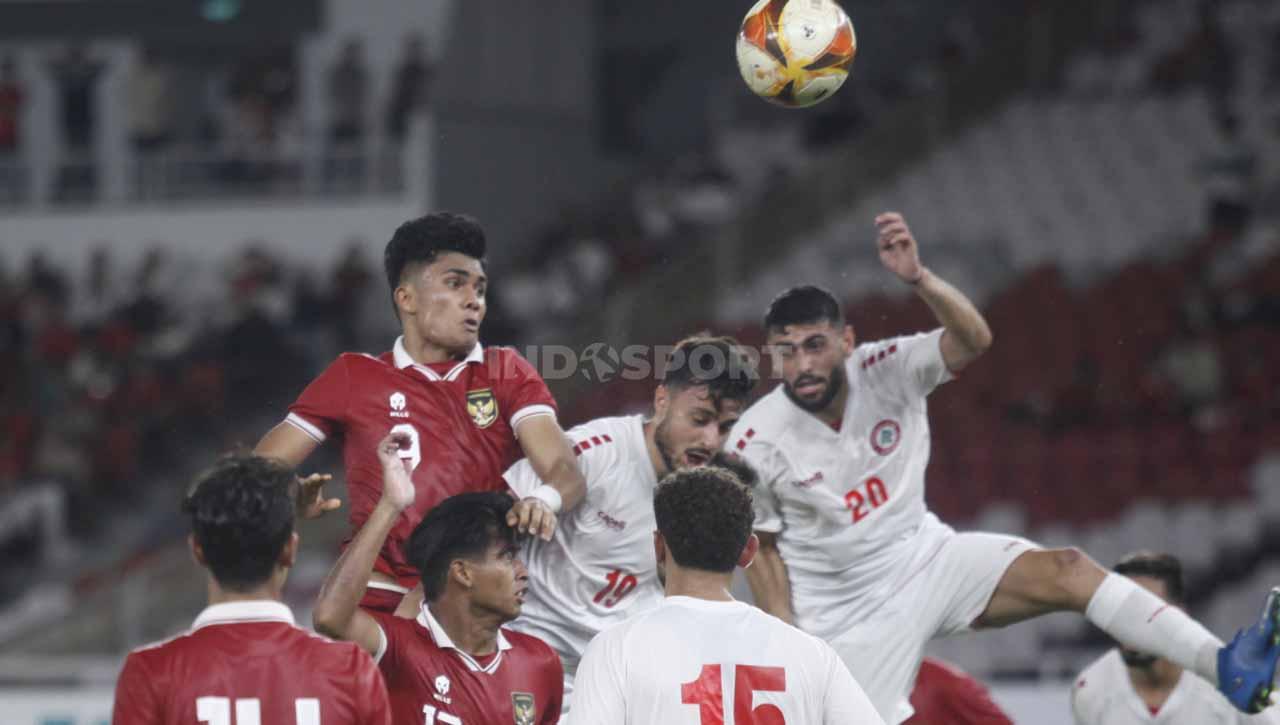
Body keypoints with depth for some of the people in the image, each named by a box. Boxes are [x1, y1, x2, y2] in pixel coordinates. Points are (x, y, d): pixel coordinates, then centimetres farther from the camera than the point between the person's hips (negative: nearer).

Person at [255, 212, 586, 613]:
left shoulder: (507, 373, 10)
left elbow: (565, 469, -4)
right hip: (380, 604, -1)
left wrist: (544, 500, -29)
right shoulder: (355, 377, 8)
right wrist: (291, 496, -18)